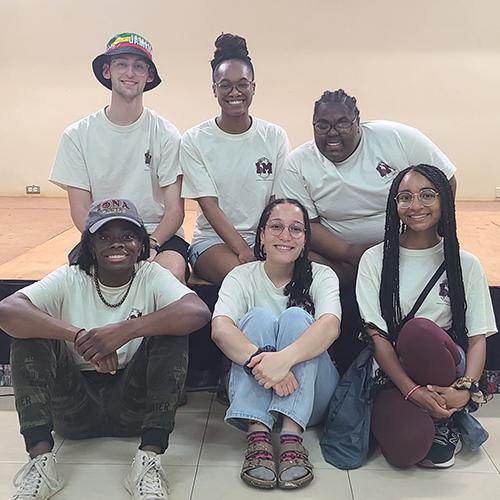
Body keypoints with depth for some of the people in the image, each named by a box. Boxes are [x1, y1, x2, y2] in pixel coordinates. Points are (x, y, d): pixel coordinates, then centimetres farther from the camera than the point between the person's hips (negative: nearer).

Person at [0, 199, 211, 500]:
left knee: (171, 331, -23)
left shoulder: (152, 277, -6)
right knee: (30, 329, -17)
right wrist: (79, 336, -35)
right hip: (74, 408, 1)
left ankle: (150, 457, -25)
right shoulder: (69, 280, -4)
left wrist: (124, 330, -37)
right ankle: (40, 458, -19)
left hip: (134, 405, -1)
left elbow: (199, 312, -27)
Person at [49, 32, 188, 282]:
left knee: (172, 272, -33)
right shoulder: (78, 135, 3)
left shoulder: (166, 135, 1)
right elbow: (80, 210, 0)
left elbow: (175, 210, -2)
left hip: (158, 233, 0)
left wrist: (151, 244, -22)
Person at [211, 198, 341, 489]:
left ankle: (292, 435, -35)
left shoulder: (321, 276, -2)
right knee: (258, 317, -23)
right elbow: (220, 328, -21)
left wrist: (285, 358, -43)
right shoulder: (242, 277, -1)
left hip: (311, 396, 0)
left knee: (296, 317, -24)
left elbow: (330, 325, -24)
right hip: (253, 392, 0)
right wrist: (262, 360, -41)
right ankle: (257, 435, -36)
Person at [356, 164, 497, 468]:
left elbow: (478, 338, 1)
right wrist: (411, 390, -19)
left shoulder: (465, 264, 5)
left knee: (419, 331, -35)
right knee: (405, 449, -32)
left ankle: (444, 422, -8)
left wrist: (466, 389, -18)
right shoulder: (375, 259, 2)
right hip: (393, 373, 0)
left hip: (445, 367, 1)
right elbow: (377, 334, -6)